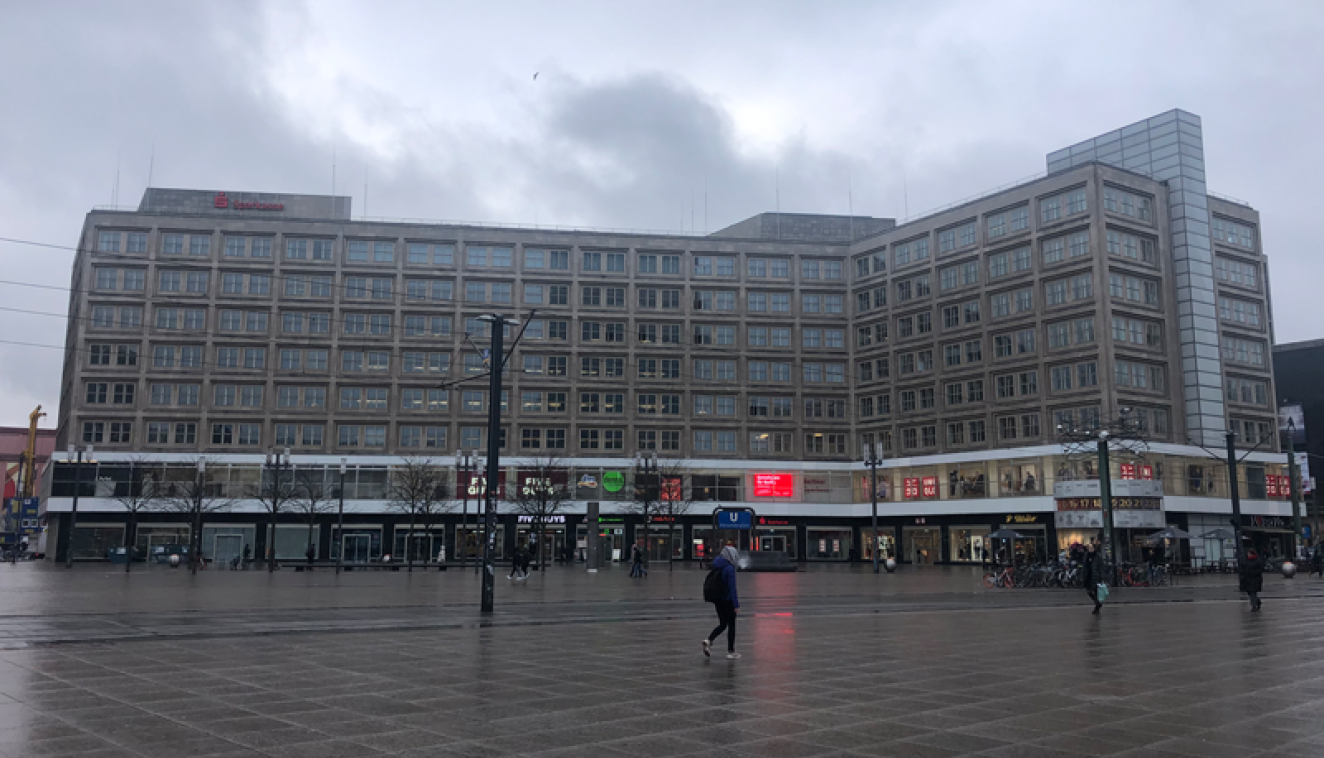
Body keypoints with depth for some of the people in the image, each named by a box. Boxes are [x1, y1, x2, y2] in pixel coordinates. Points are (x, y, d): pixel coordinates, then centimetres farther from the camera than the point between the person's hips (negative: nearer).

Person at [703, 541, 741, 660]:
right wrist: (736, 604, -17)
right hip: (728, 600, -7)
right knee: (731, 625, 6)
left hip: (717, 600, 7)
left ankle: (709, 640, -5)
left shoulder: (717, 566, 6)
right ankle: (730, 652, 11)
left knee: (722, 624, 17)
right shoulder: (730, 568, -18)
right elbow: (732, 587, -20)